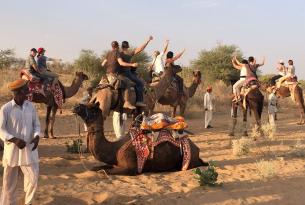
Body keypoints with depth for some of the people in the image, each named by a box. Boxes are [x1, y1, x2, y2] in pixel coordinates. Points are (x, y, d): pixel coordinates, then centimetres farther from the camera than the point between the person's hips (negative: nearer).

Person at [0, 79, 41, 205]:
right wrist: (14, 140, -24)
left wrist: (36, 136, -12)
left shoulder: (31, 107, 2)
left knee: (33, 178, 3)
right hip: (12, 150, -3)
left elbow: (36, 125, 8)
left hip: (29, 149, 3)